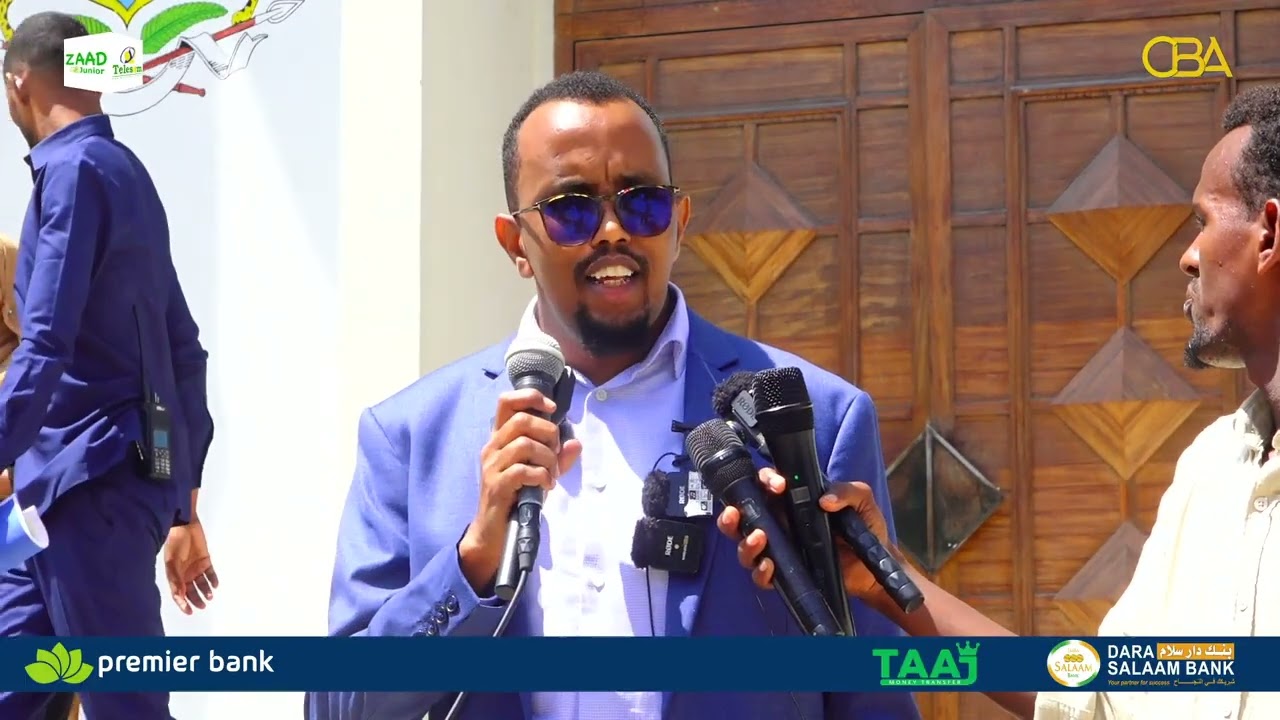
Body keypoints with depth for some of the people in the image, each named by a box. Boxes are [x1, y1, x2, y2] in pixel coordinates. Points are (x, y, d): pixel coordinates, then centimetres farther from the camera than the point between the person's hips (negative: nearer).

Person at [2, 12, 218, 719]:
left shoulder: (76, 169, -9)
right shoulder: (126, 171, 17)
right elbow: (184, 353, 19)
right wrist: (182, 508, 23)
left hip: (94, 480, -9)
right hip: (75, 482, 9)